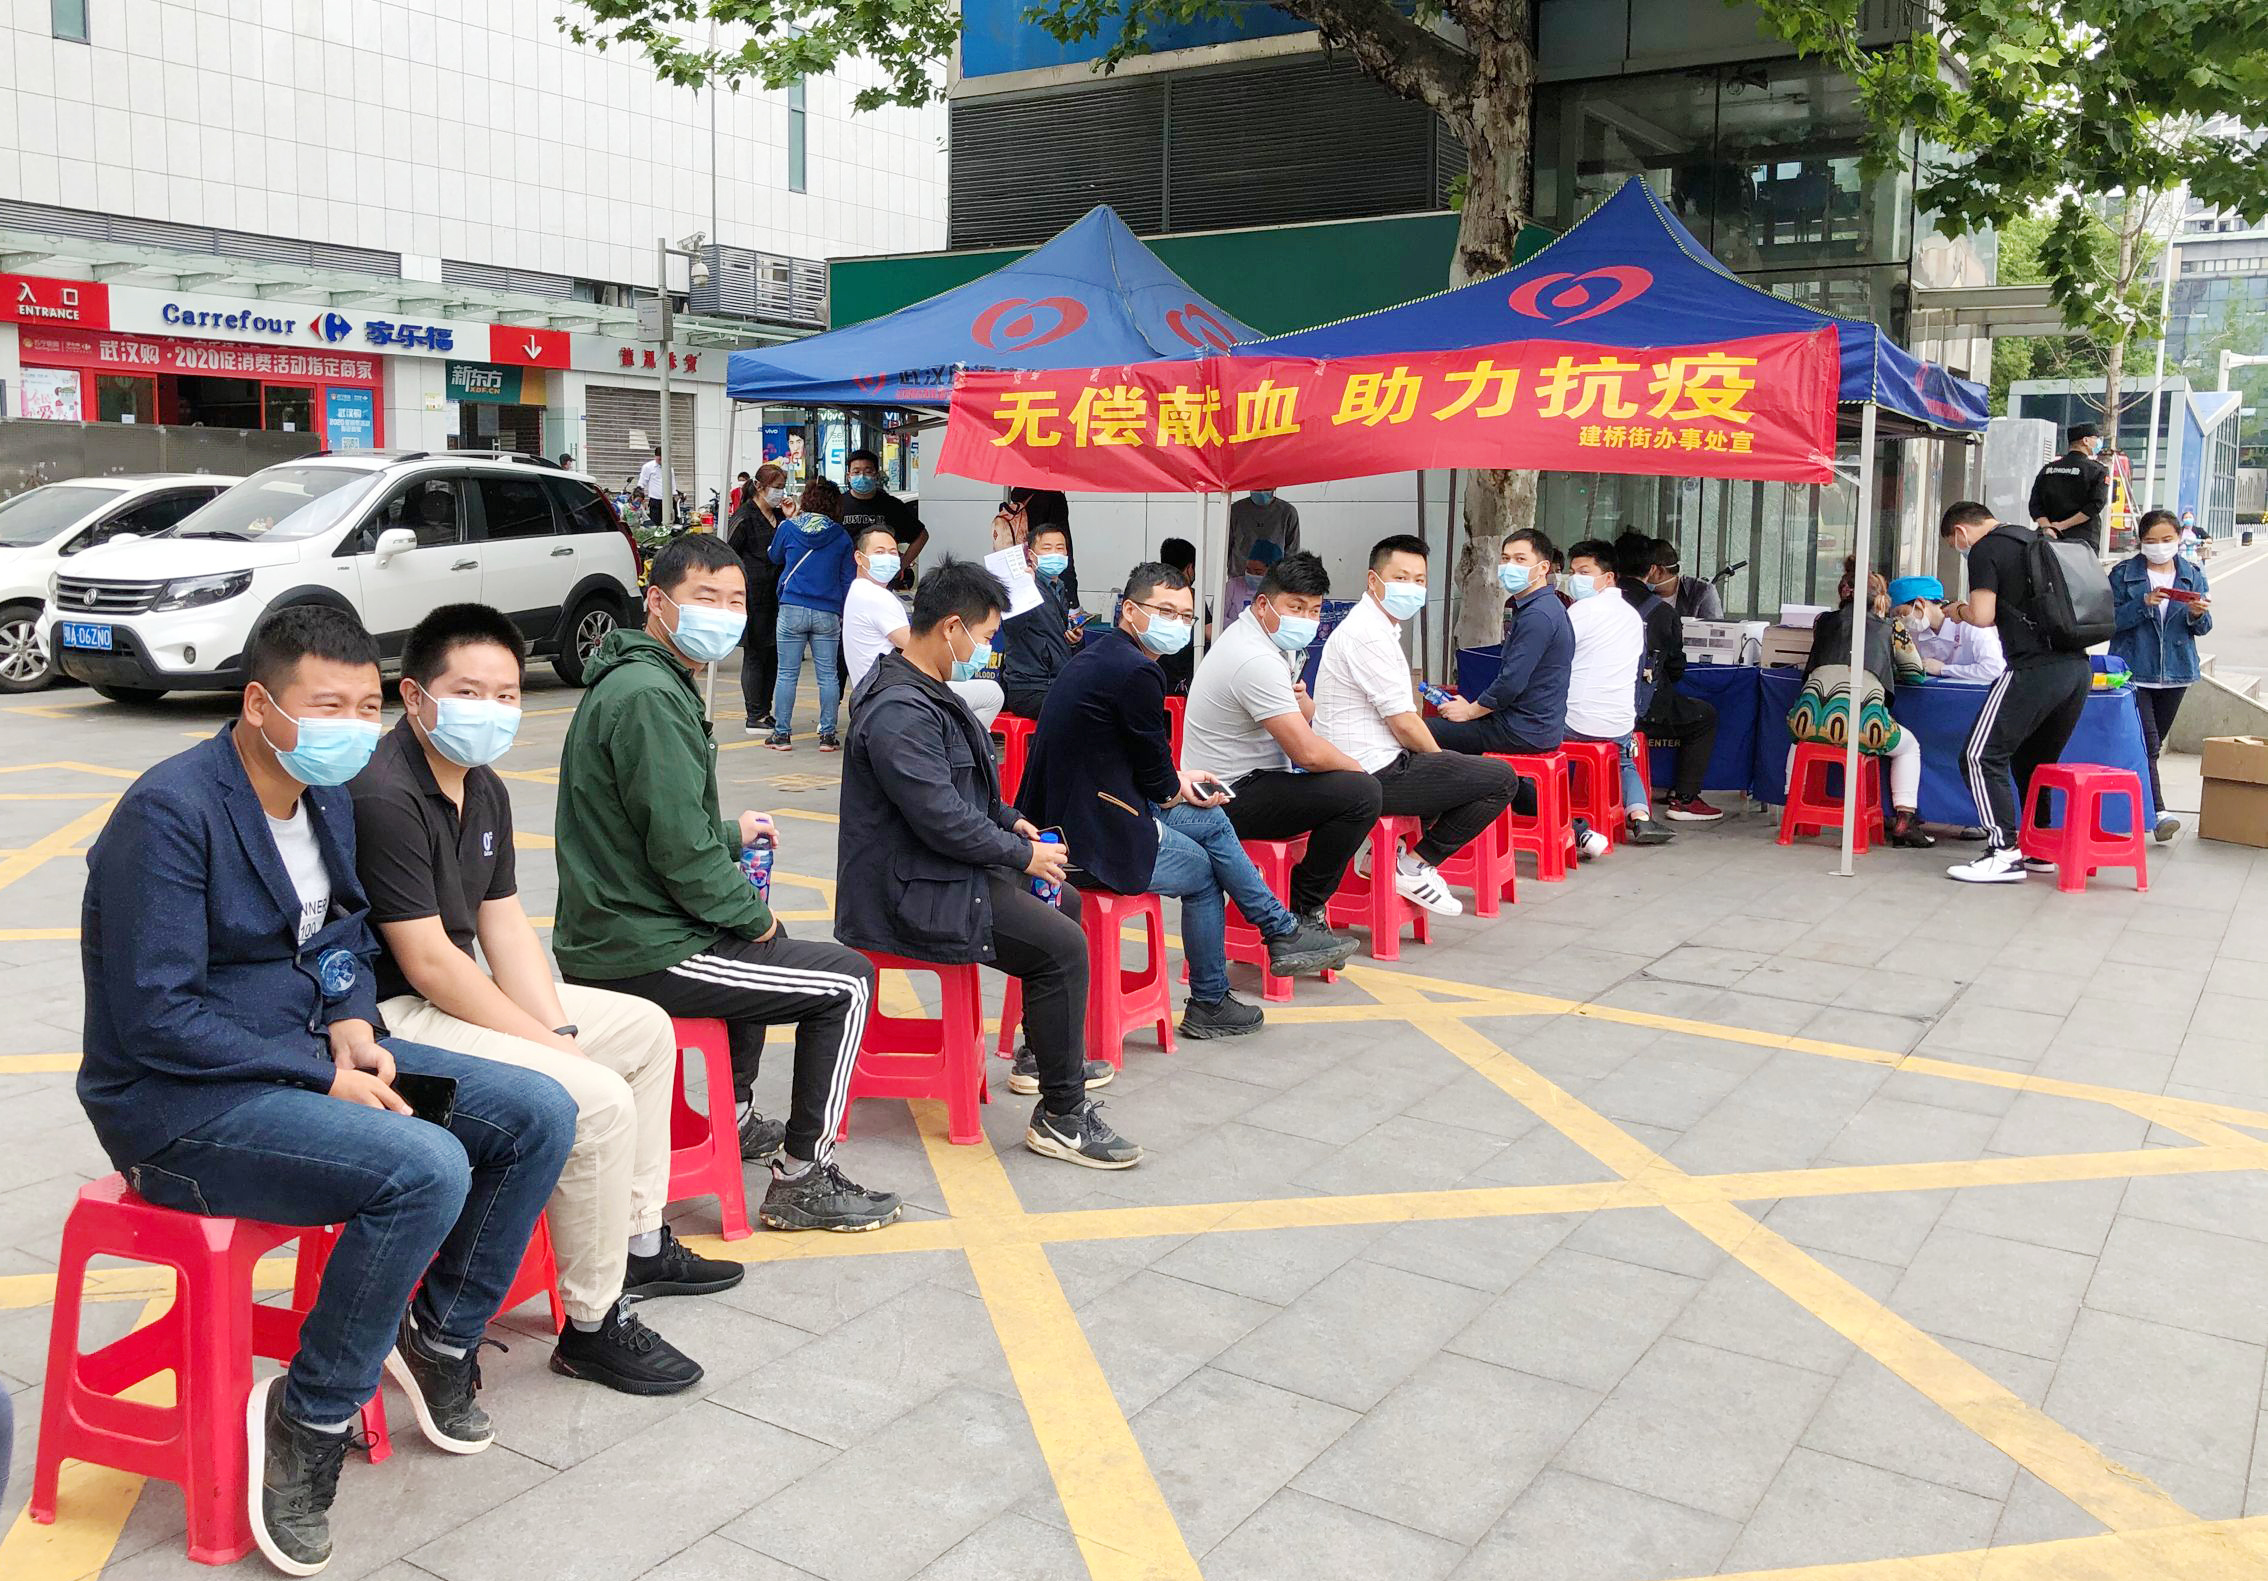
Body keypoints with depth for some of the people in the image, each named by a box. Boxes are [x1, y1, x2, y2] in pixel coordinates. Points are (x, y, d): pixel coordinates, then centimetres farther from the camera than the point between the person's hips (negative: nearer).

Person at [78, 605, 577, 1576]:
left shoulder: (328, 795, 6)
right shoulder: (169, 812, -20)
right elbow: (154, 1016, -23)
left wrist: (351, 1023, -3)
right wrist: (321, 1074, -21)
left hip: (307, 1052, 9)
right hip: (176, 1099, -8)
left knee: (540, 1115, -3)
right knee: (426, 1167, -31)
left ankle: (439, 1337, 16)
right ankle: (306, 1420, -11)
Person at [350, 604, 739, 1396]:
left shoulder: (484, 789, 8)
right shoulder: (384, 797, -23)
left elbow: (505, 924, 9)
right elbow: (428, 963, -24)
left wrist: (561, 1028, -5)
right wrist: (552, 1046, -19)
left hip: (460, 994, 11)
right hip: (391, 1016, -11)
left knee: (647, 1030, 16)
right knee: (597, 1099, -24)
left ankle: (638, 1241, 27)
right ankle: (593, 1326, -8)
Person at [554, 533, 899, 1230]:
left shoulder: (637, 678, 13)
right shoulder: (651, 697, -21)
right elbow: (680, 849, -24)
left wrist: (730, 833, 17)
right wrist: (750, 912, -10)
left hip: (611, 931, 11)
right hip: (643, 955, -11)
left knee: (760, 932, 36)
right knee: (847, 981, -4)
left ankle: (735, 1119, 43)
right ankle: (802, 1181, 4)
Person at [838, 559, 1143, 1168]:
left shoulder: (924, 692, 12)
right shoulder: (899, 713, -24)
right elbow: (943, 819, -27)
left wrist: (1011, 820, 12)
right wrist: (1025, 855, -14)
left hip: (942, 872, 12)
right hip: (912, 895, -12)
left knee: (1065, 903, 22)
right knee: (1062, 946, -20)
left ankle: (1049, 1055, 36)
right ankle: (1061, 1116, -10)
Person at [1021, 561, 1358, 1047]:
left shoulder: (1099, 655, 11)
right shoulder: (1137, 671, -21)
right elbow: (1157, 777, -12)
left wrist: (1175, 783, 14)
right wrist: (1179, 789, 9)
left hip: (1066, 819, 10)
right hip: (1099, 842, -10)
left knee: (1212, 821, 21)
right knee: (1203, 872, 13)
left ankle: (1283, 933, 30)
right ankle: (1209, 1005, 29)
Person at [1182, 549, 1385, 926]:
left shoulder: (1274, 640, 11)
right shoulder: (1257, 661, -23)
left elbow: (1307, 718, 19)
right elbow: (1307, 752, -26)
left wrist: (1300, 699, -4)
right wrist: (1354, 767, -7)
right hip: (1232, 798, -11)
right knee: (1361, 792, -23)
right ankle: (1305, 909, -7)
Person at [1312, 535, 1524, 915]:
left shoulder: (1376, 626, 17)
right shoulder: (1369, 634, -17)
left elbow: (1401, 710, 21)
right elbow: (1404, 723, -17)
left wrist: (1439, 761, 12)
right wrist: (1440, 759, 0)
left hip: (1350, 769, 11)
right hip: (1375, 775, -11)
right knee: (1501, 779, -8)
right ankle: (1414, 866, -3)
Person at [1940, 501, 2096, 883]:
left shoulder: (1985, 550, -2)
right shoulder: (2033, 539, 22)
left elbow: (1983, 616, -13)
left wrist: (1962, 610, 9)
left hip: (2035, 668, -8)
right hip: (2078, 666, 8)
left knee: (1983, 755, -5)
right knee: (2034, 760, 20)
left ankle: (2004, 853, -10)